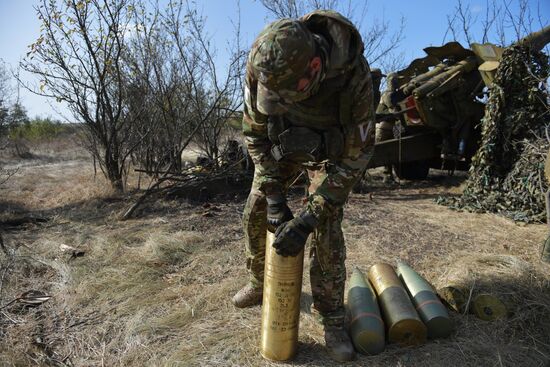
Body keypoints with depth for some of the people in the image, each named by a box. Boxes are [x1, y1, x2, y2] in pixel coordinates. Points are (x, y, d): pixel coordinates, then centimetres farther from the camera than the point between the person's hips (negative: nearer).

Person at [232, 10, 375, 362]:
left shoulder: (355, 77, -38)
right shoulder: (263, 61, -30)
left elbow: (355, 157, -30)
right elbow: (255, 131, -18)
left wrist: (308, 218, -34)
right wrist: (274, 195, -23)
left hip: (331, 150, -3)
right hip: (283, 142, 4)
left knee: (327, 228, -13)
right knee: (256, 212, 4)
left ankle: (333, 319, 5)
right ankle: (261, 283, 28)